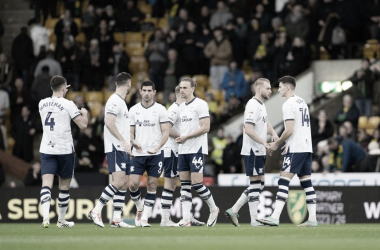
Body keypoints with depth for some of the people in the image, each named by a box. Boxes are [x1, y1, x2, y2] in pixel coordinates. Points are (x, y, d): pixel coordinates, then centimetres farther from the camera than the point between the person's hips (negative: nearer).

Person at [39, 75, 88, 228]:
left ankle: (46, 216, -27)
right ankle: (61, 220, 20)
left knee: (47, 183, -7)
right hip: (65, 149, -3)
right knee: (64, 186, 12)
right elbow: (83, 124, -9)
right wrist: (84, 113, 13)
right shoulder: (68, 104, -9)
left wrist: (60, 91, 38)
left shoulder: (42, 104, 6)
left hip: (46, 149, 3)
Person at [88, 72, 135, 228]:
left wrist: (130, 143, 30)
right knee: (118, 182, -18)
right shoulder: (115, 101, -10)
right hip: (115, 149, -10)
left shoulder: (121, 102, 20)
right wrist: (123, 141, -24)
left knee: (124, 184, 6)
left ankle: (116, 219, 5)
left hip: (123, 150, 10)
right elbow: (109, 123, -21)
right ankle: (96, 211, -14)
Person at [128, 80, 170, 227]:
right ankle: (140, 208, 18)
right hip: (138, 154, 2)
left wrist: (157, 147, -18)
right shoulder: (134, 110, 8)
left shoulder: (160, 109, 0)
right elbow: (130, 132, 11)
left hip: (155, 154, -2)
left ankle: (144, 218, 4)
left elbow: (166, 133, -3)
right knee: (133, 184, -8)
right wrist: (133, 141, -12)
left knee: (152, 186, -1)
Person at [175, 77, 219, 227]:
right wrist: (179, 138, 6)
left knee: (196, 184, -11)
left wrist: (186, 137, -14)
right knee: (185, 185, 1)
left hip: (197, 150, -8)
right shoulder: (181, 107, 16)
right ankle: (186, 219, -2)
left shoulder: (200, 104, -8)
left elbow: (205, 127, -15)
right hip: (183, 151, 8)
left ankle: (213, 209, 11)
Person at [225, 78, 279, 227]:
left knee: (259, 184, 12)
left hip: (259, 152, 10)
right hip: (252, 151, -10)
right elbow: (248, 129, -23)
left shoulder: (261, 105, 16)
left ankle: (234, 210, 15)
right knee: (255, 183, -7)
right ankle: (254, 219, -3)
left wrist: (273, 133, 9)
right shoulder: (253, 105, -15)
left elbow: (265, 123, 30)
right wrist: (265, 143, -24)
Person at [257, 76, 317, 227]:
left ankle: (275, 217, -20)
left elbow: (289, 130, -17)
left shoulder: (288, 104, -11)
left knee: (284, 181, -12)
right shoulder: (302, 102, 18)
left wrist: (277, 144, -5)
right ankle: (312, 219, 7)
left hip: (295, 149, -9)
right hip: (307, 147, 9)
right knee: (306, 183, 10)